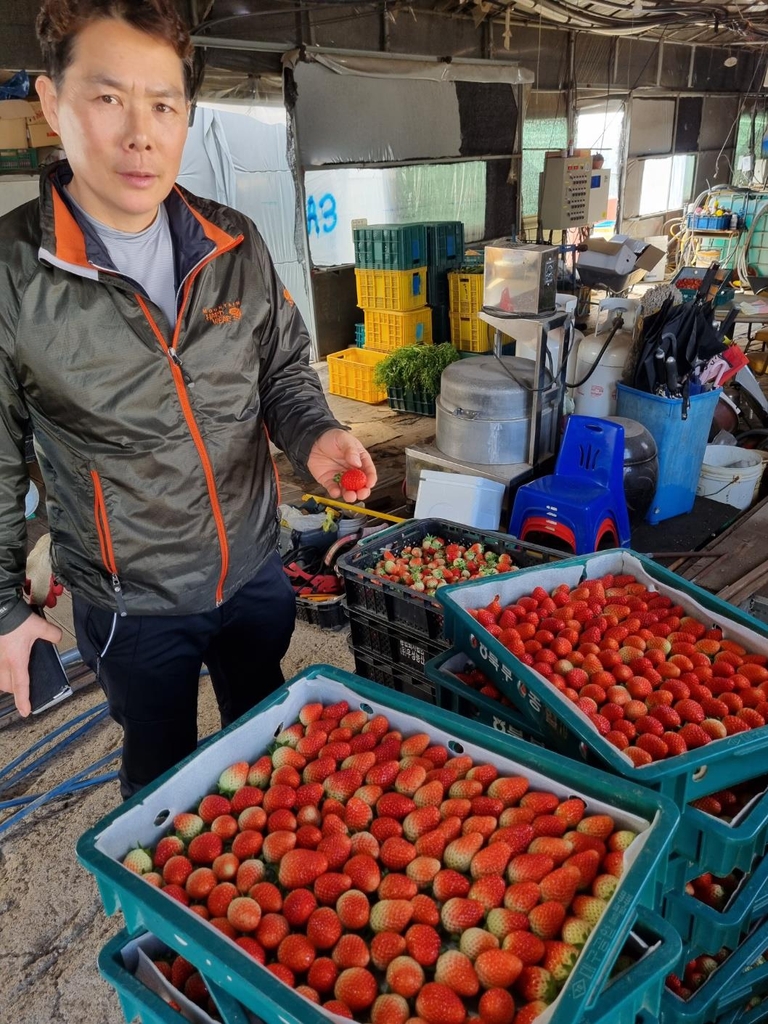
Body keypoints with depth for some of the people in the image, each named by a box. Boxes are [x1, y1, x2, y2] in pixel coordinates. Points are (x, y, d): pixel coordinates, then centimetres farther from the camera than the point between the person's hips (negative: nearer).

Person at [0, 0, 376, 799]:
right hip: (131, 602, -3)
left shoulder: (236, 246, -6)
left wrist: (314, 435, -15)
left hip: (255, 568, 4)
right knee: (162, 773, 21)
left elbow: (283, 366, 6)